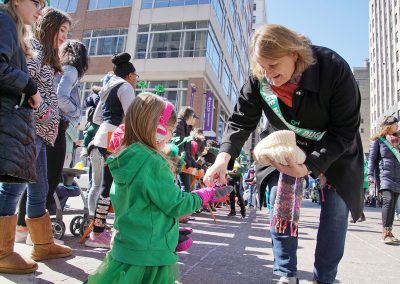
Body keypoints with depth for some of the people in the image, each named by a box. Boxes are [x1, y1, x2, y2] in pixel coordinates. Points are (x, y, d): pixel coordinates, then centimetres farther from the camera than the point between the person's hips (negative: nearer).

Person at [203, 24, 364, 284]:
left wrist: (308, 166, -37)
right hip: (288, 146, 3)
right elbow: (241, 121, -21)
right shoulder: (259, 79, -22)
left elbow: (344, 131, -26)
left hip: (336, 149, -2)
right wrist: (223, 158, -39)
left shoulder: (334, 69, -31)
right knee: (278, 200, -6)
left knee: (336, 207, -5)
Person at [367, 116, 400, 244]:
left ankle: (389, 231, 8)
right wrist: (370, 174, -11)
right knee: (388, 200, -20)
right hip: (384, 175, -5)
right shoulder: (377, 140, 5)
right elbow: (371, 158, -2)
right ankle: (385, 232, -18)